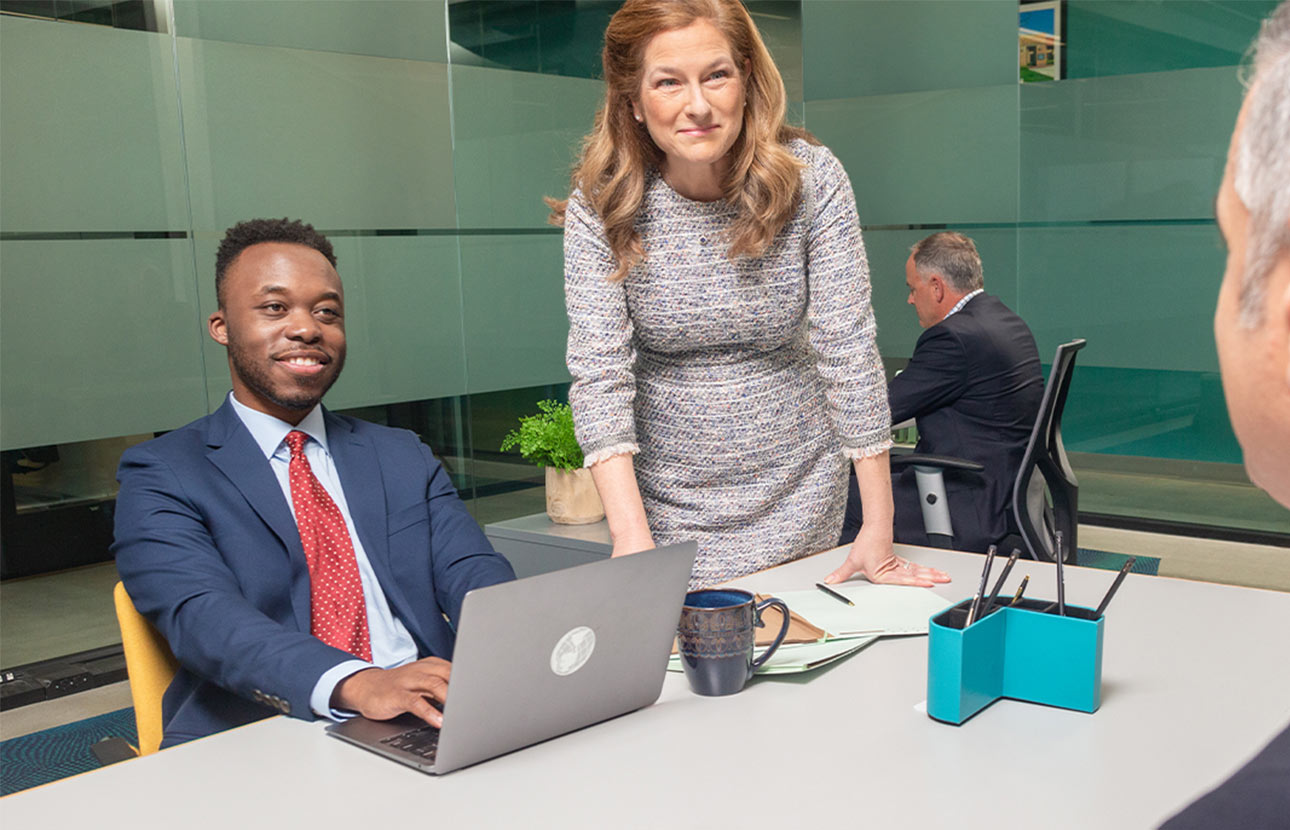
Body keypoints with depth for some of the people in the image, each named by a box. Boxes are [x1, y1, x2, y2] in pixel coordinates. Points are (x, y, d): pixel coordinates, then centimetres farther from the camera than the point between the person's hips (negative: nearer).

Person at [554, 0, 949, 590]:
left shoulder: (812, 179, -14)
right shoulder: (600, 204, -13)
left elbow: (848, 351, -14)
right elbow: (599, 373, -18)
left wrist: (879, 529, -15)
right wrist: (630, 537, -28)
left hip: (797, 490, 0)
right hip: (664, 498, 0)